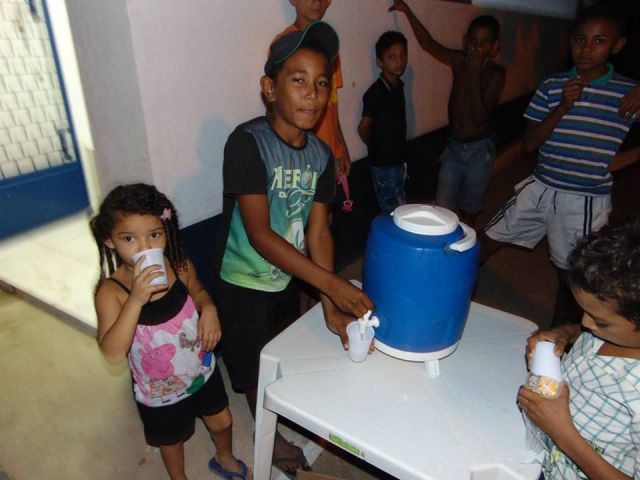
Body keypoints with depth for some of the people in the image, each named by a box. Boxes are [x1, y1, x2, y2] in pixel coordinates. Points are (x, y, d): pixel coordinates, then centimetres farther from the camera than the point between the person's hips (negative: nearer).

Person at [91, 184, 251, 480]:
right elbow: (112, 353, -37)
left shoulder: (181, 267, -18)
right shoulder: (111, 291, -28)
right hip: (160, 390, -3)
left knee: (221, 422, 26)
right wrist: (136, 299, -46)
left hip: (202, 371, 3)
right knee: (172, 438, 25)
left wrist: (209, 309, -18)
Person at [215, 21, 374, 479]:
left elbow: (318, 230, -9)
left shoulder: (321, 154, -8)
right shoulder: (248, 142, -26)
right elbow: (259, 235, -29)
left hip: (288, 279, 6)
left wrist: (331, 305, -18)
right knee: (254, 365, 16)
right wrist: (333, 285, -33)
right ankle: (270, 436, 46)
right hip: (244, 285, -5)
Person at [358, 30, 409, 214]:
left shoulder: (398, 85, 6)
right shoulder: (376, 92, -18)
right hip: (383, 163, -7)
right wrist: (377, 149, 2)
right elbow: (364, 128, -14)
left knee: (396, 212, 16)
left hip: (397, 160, 7)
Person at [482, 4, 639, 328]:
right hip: (541, 188, 2)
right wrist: (562, 108, -16)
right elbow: (529, 143, -5)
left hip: (587, 201, -2)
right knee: (487, 241, 5)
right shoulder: (552, 86, 0)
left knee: (570, 275, 11)